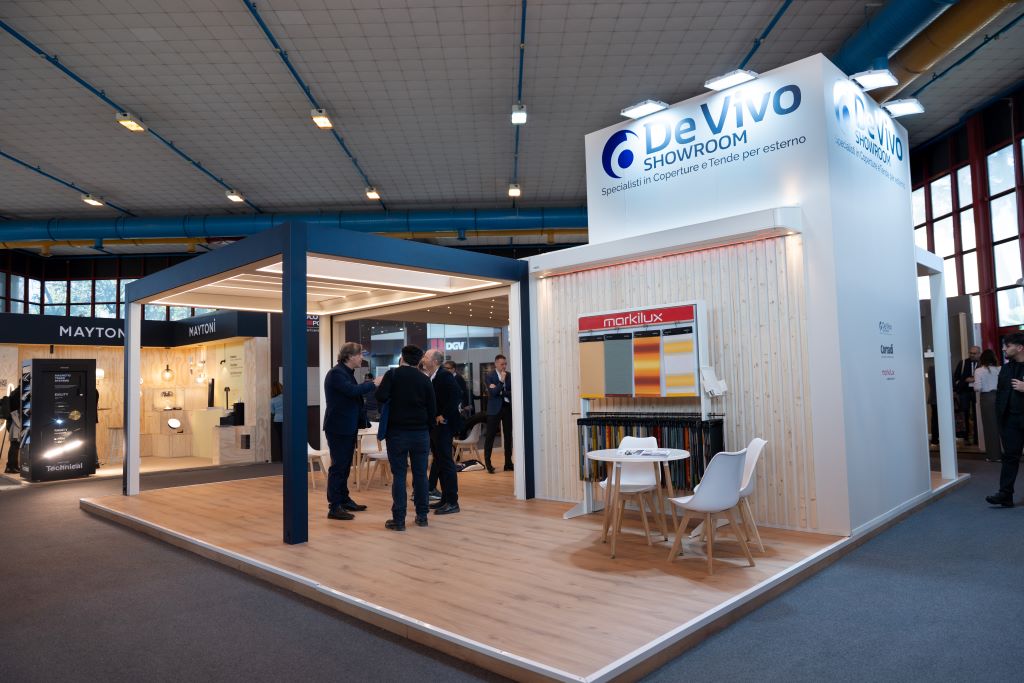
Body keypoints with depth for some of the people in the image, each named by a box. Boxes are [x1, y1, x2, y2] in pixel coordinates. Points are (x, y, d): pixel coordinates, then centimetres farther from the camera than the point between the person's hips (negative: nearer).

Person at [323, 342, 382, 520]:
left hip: (348, 427, 10)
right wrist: (374, 384, -20)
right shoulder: (336, 373, -15)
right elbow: (352, 390, -28)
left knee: (344, 465, 16)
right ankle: (334, 507, -1)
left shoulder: (347, 373, 15)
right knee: (338, 466, -6)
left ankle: (344, 500, 26)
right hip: (338, 427, -10)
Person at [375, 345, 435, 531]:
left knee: (399, 475, 1)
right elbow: (432, 409, 3)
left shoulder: (392, 374, -4)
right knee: (420, 474, 9)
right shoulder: (425, 379, 5)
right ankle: (422, 516, 15)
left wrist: (379, 386, 4)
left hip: (397, 431, -2)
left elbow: (381, 397, -16)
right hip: (421, 432, 2)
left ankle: (399, 519, 1)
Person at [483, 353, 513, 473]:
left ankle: (508, 463, 14)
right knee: (490, 436, -3)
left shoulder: (510, 375, 6)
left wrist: (500, 392, -10)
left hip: (508, 408, 3)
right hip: (495, 409, -3)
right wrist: (501, 381, -16)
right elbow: (492, 393, -12)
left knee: (508, 436, 7)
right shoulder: (490, 376, -3)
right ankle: (487, 463, 3)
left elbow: (513, 392, 0)